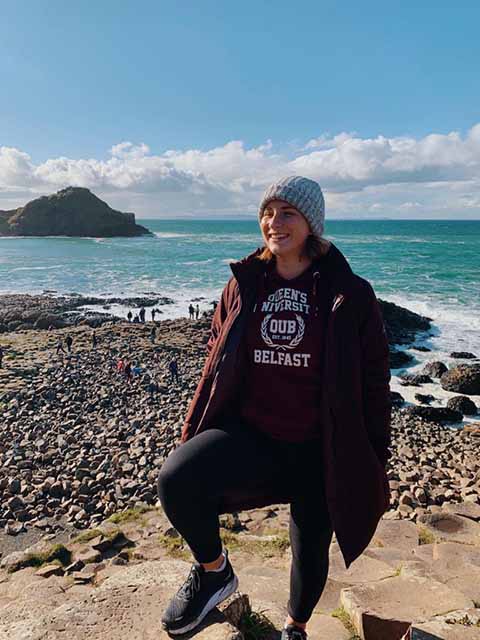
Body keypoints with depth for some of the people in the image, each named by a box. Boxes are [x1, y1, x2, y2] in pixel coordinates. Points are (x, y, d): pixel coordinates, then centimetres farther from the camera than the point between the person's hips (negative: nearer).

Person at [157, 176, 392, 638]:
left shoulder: (349, 294, -9)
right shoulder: (244, 284, 0)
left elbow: (373, 382, -4)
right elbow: (217, 360, 10)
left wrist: (375, 460, -1)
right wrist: (198, 434, 12)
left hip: (319, 449, -1)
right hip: (250, 432, 2)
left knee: (311, 550, 18)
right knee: (175, 478, -25)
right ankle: (213, 570, 7)